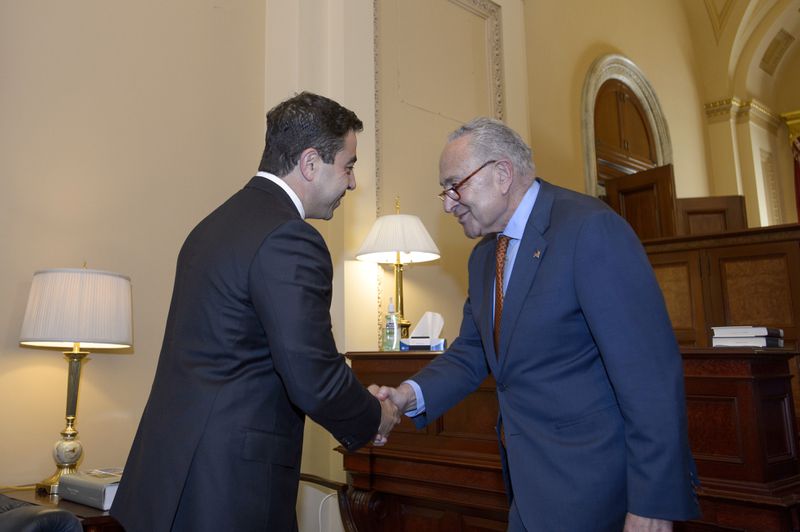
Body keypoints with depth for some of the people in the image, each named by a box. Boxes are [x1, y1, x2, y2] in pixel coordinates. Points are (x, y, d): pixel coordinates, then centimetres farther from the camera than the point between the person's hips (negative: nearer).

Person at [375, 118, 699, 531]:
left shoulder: (591, 228, -19)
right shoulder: (484, 256, 8)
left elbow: (650, 373, -22)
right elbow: (471, 353, 10)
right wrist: (411, 395, -8)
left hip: (588, 482, -7)